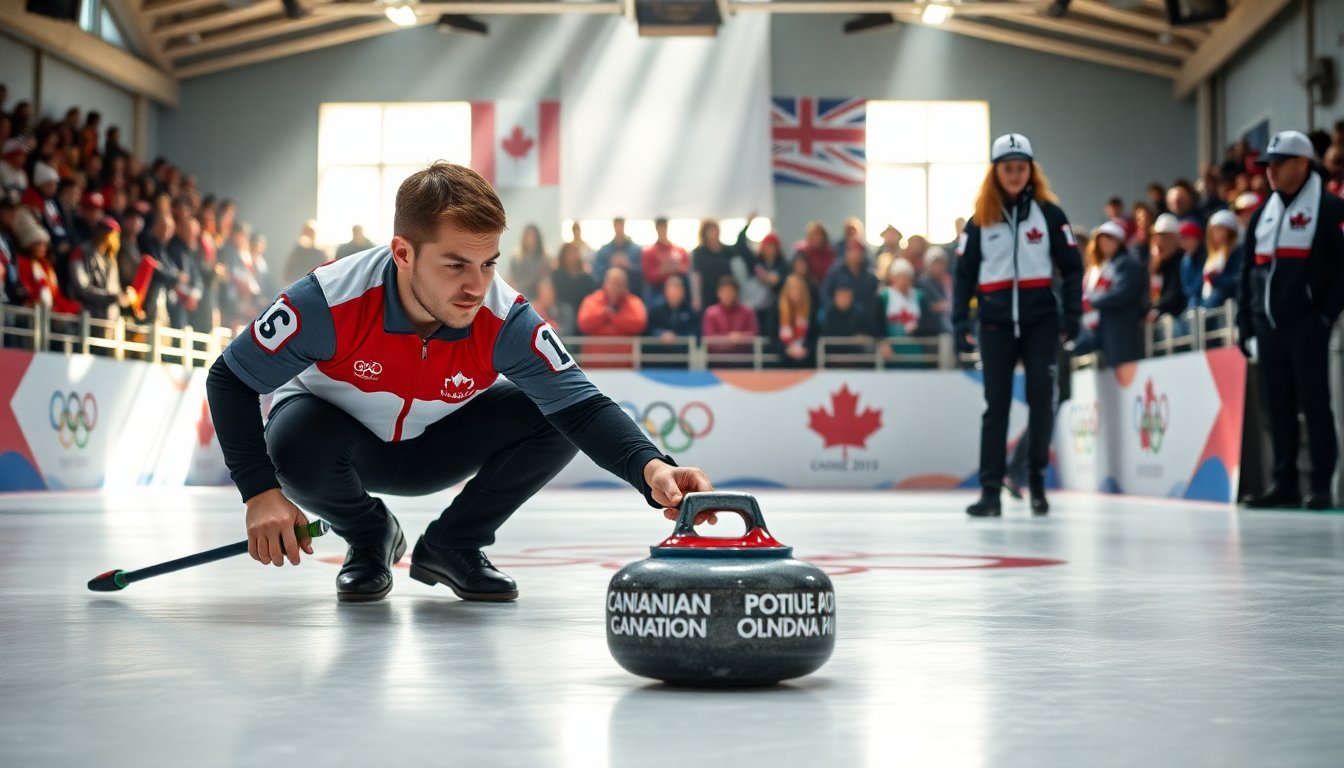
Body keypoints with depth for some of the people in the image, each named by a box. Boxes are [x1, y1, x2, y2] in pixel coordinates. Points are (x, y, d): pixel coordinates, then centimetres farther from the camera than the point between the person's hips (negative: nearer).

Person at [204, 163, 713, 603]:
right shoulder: (331, 300, -35)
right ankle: (371, 539, 0)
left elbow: (582, 406, -35)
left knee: (552, 417, -23)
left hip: (435, 448, 2)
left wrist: (650, 468, -56)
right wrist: (261, 492, -34)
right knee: (295, 443, -38)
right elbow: (229, 379, -24)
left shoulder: (505, 321, -30)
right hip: (338, 436, -1)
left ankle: (451, 547, 2)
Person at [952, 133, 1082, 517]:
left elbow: (1072, 266, 3)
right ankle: (990, 490, 2)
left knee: (1041, 399, 1)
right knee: (996, 403, 1)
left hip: (1041, 320, -1)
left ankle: (1037, 481, 15)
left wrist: (1072, 313, -6)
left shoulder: (1049, 213, 2)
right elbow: (964, 272, 6)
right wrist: (960, 319, -3)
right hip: (996, 322, 1)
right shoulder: (980, 219, 5)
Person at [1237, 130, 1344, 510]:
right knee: (1277, 407, 8)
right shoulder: (1263, 213, 16)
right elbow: (1248, 270, 18)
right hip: (1268, 324, 6)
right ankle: (1285, 483, 13)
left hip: (1307, 325, -6)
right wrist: (1245, 321, 13)